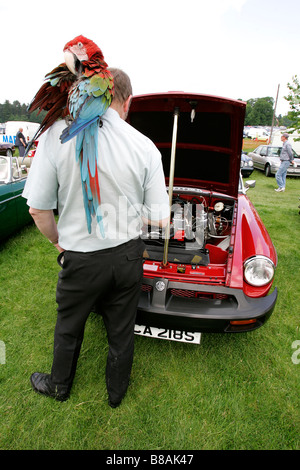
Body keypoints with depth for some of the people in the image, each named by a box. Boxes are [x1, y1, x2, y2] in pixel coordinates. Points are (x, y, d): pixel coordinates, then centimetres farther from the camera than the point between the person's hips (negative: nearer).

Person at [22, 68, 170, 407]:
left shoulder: (57, 135, -14)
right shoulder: (146, 147, -10)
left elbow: (38, 210, -11)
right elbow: (160, 219, -6)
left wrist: (59, 243, 8)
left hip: (81, 259, -1)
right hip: (128, 255, 2)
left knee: (68, 328, 25)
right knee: (122, 331, 22)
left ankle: (59, 386, 52)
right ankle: (117, 393, 47)